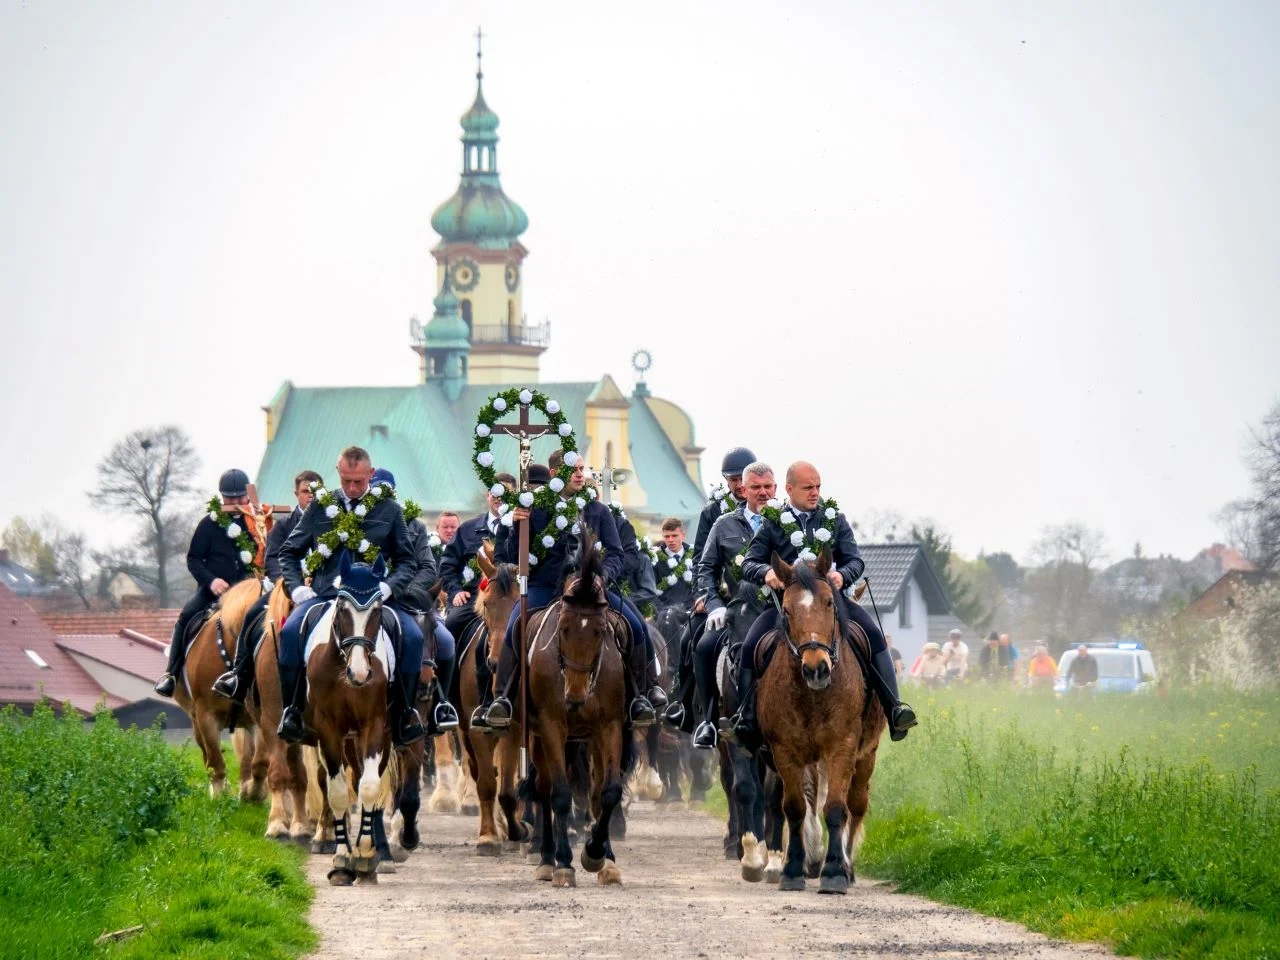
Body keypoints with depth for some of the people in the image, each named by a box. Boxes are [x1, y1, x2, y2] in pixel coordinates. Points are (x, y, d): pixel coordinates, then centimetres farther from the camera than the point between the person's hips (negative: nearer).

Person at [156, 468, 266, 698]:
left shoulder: (258, 521, 10)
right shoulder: (210, 523, 7)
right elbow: (193, 559, 5)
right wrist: (211, 580, -11)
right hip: (214, 589, -1)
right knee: (187, 616, -25)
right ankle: (171, 673, -15)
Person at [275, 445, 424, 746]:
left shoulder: (388, 509, 11)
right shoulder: (321, 507, 12)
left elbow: (407, 561, 13)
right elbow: (289, 552, 18)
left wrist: (387, 587, -7)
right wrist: (297, 588, 0)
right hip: (324, 594, 0)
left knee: (413, 637, -25)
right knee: (290, 632, -30)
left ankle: (402, 714, -13)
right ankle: (292, 709, -17)